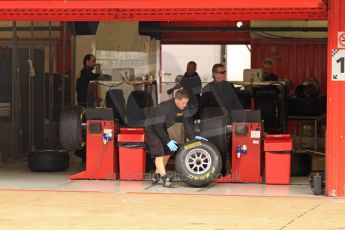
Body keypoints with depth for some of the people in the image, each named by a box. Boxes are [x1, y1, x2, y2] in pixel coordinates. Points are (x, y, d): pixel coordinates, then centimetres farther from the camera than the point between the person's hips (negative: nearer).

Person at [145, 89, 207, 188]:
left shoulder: (183, 108, -11)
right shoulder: (164, 108, -34)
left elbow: (187, 122, -3)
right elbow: (158, 127, -32)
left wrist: (193, 136, -13)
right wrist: (168, 141, -29)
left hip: (162, 129, 8)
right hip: (152, 129, -8)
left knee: (167, 152, 8)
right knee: (159, 153, -18)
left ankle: (156, 177, 19)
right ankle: (164, 179, -23)